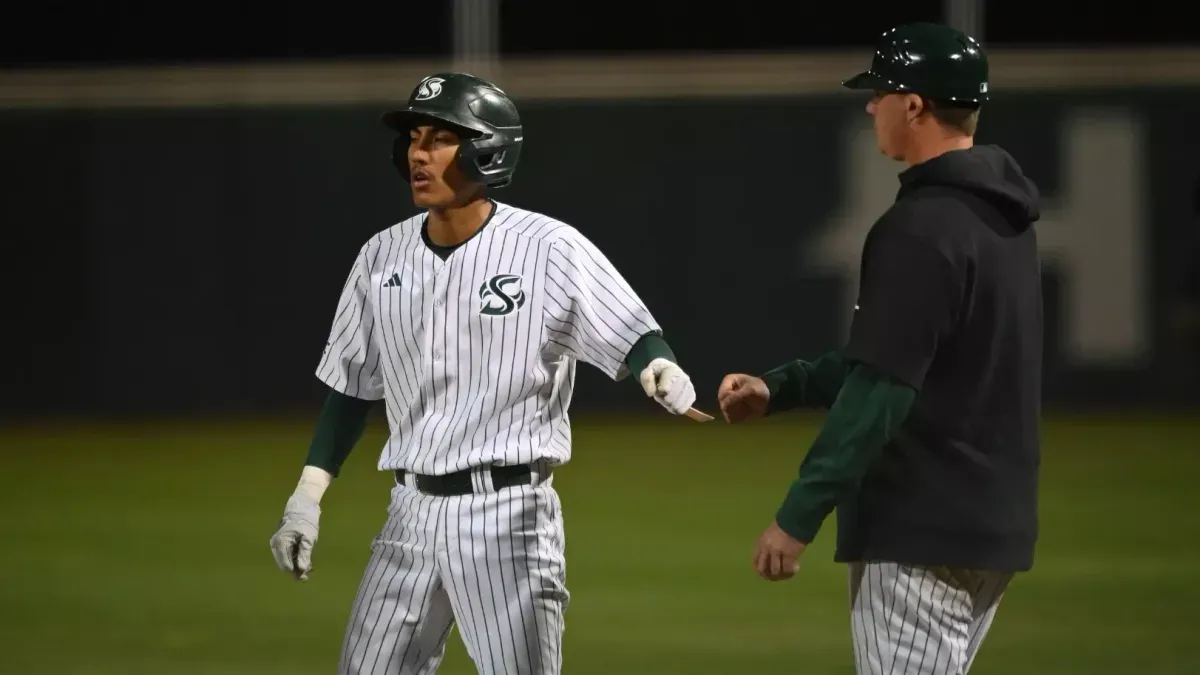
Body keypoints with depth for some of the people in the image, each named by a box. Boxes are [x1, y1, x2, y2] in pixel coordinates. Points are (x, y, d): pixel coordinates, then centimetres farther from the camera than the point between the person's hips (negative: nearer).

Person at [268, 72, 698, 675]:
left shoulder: (549, 249, -9)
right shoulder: (383, 257, 7)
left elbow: (632, 338, -15)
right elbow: (351, 385, 15)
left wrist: (663, 374, -38)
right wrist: (306, 496, 11)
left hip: (508, 512, -5)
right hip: (412, 512, 5)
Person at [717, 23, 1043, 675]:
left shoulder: (920, 229, -17)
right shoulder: (1001, 220, 14)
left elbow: (881, 390, -21)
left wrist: (797, 516, -18)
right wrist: (778, 388, 18)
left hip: (923, 533, -10)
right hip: (993, 522, 10)